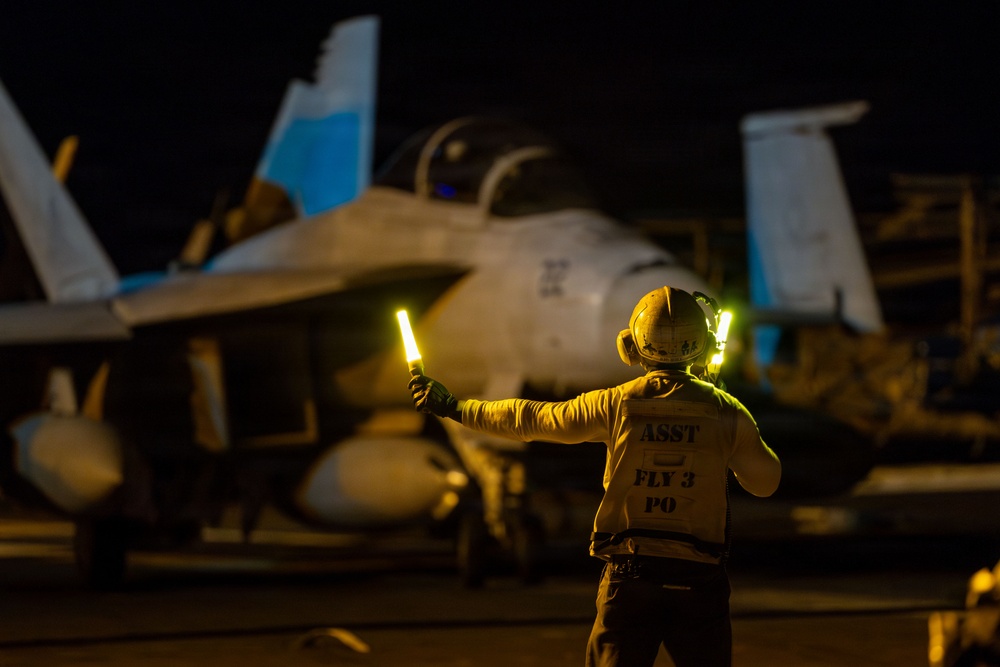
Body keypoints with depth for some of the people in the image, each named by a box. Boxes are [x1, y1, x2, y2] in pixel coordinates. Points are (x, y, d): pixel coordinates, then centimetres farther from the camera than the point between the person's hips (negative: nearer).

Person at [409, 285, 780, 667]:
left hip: (629, 575, 0)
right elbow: (765, 483, 9)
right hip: (700, 578, 0)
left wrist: (454, 407, 20)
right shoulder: (725, 410, -3)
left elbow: (527, 420, 8)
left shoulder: (615, 405, -3)